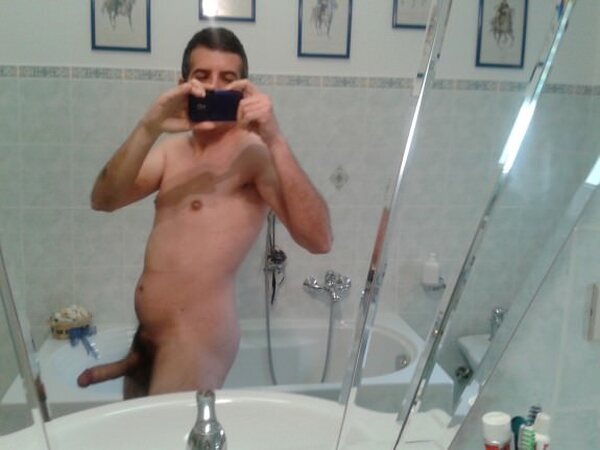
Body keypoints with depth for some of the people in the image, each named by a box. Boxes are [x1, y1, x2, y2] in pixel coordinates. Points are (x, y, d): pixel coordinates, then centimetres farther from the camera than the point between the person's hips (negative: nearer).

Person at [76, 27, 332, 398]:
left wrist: (274, 139, -34)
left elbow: (318, 240, -27)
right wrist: (148, 129, -21)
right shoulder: (172, 148, 8)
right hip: (147, 334, 7)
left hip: (197, 338, -7)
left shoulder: (254, 152, -14)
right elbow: (104, 201, -7)